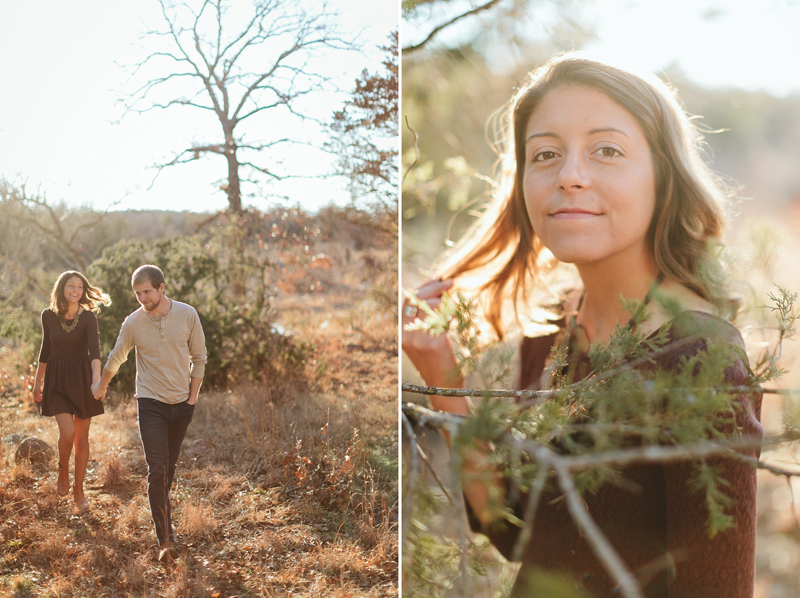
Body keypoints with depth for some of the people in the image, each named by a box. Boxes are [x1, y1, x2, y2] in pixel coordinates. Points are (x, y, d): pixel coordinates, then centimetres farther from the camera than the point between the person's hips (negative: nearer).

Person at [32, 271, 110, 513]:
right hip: (57, 379, 1)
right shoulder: (48, 316, -4)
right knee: (67, 432, -16)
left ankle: (79, 490, 21)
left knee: (82, 438, 6)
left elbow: (94, 349, -26)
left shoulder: (88, 317, -12)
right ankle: (63, 471, 15)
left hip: (82, 377, 0)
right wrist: (37, 381, 14)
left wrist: (96, 376, -43)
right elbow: (45, 350, 9)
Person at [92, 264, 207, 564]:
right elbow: (115, 359, 13)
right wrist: (101, 386, 27)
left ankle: (161, 513, 38)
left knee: (170, 466, 14)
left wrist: (193, 396, 2)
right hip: (151, 403, -2)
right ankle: (166, 539, -11)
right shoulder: (133, 323, -6)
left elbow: (199, 357, 5)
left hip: (182, 403, 2)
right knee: (157, 469, -11)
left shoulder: (187, 315, -5)